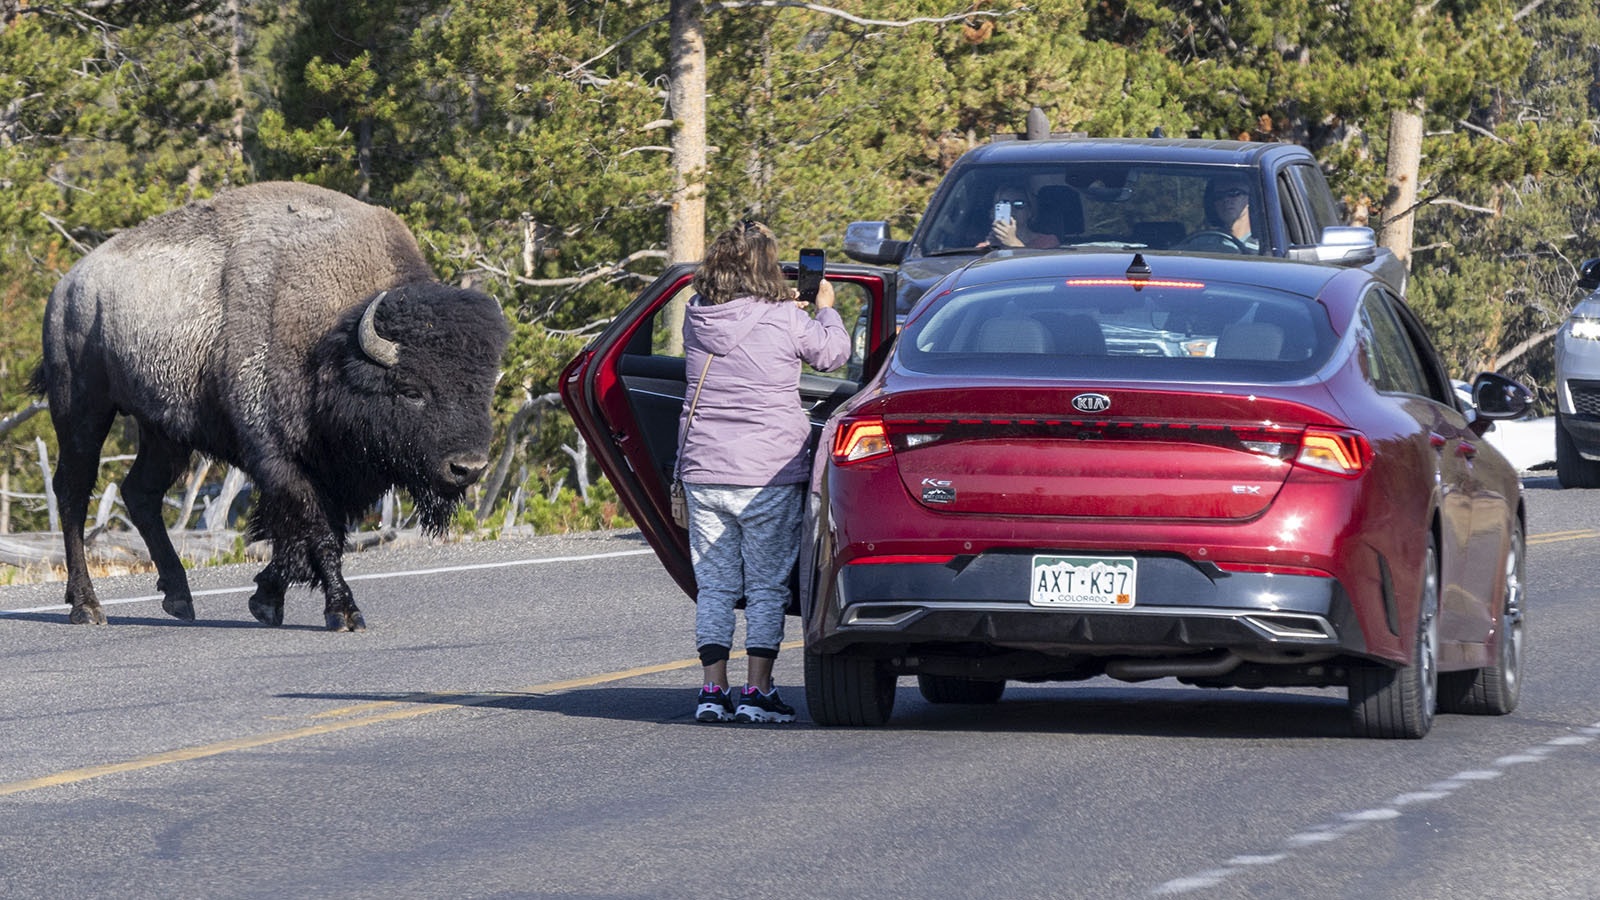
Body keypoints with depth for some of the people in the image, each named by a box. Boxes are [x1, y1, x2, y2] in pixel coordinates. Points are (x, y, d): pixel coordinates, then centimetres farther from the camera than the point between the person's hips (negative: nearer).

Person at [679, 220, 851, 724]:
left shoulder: (698, 317, 1)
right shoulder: (786, 321, -10)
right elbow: (833, 353, 7)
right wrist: (826, 308, 25)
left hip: (703, 472, 3)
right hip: (770, 475, -3)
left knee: (714, 586, 9)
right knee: (767, 588, 5)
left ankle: (714, 692, 6)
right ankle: (757, 693, 1)